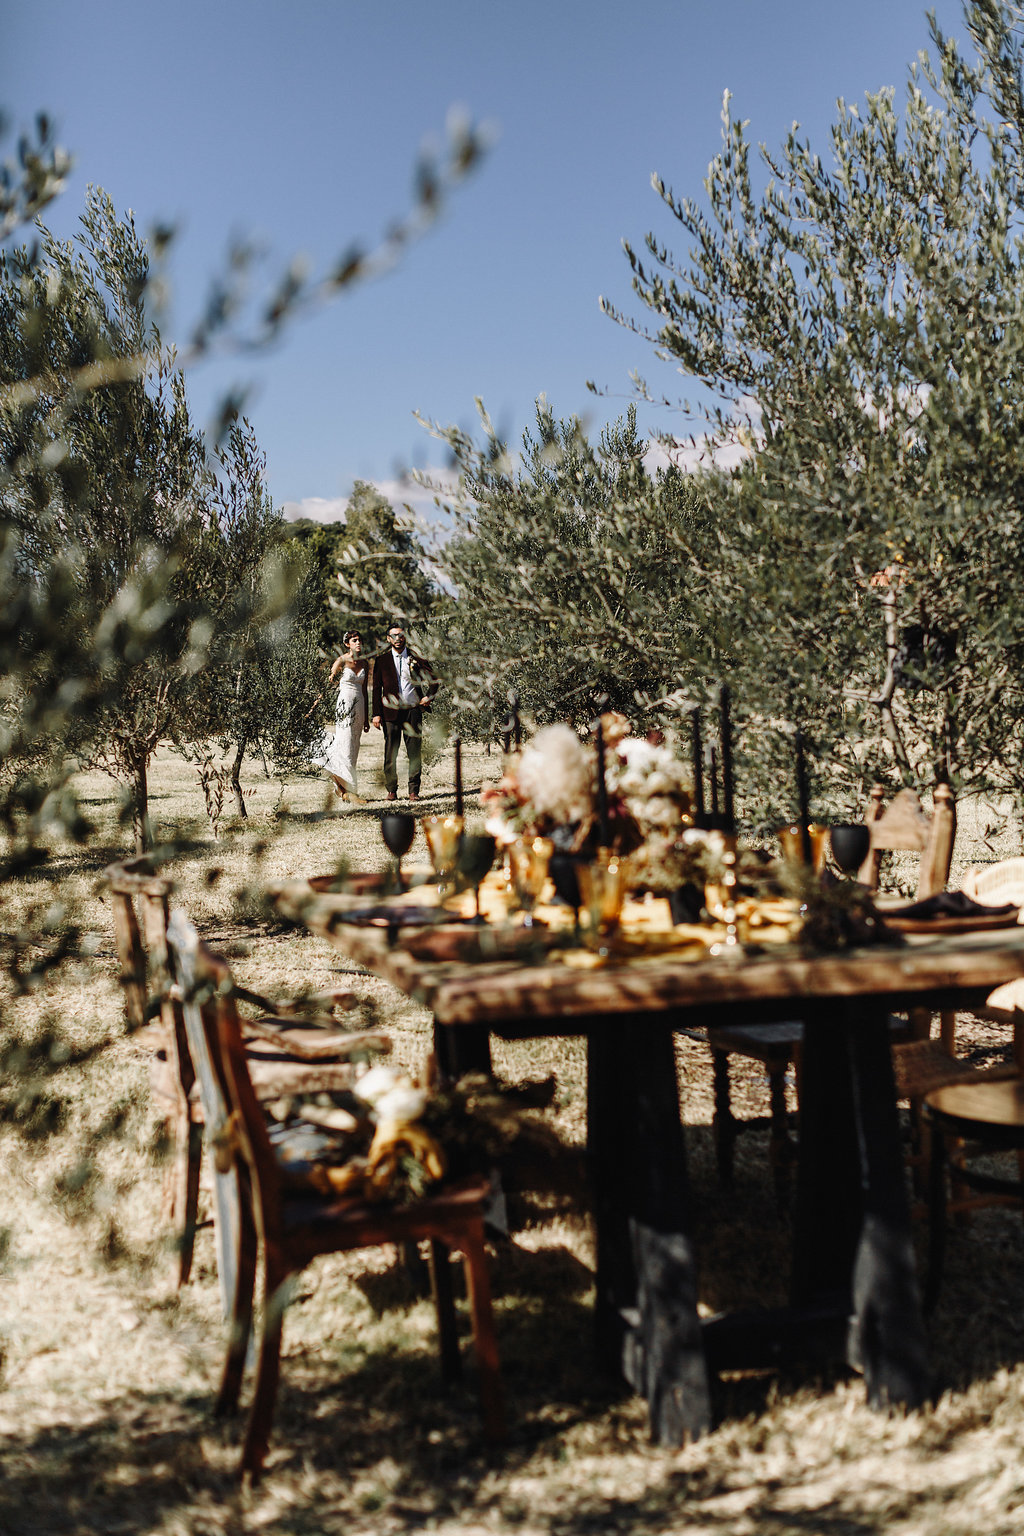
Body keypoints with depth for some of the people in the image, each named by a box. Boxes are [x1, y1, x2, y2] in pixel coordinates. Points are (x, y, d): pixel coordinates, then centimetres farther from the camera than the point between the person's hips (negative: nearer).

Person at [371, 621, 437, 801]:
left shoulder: (416, 657, 7)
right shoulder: (382, 660, 5)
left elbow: (433, 679, 17)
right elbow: (377, 688, 4)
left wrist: (428, 697, 4)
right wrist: (376, 714, -2)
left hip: (413, 711, 0)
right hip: (391, 712, 0)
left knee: (414, 752, -1)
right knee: (390, 752, 2)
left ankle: (414, 790, 5)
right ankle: (391, 789, 12)